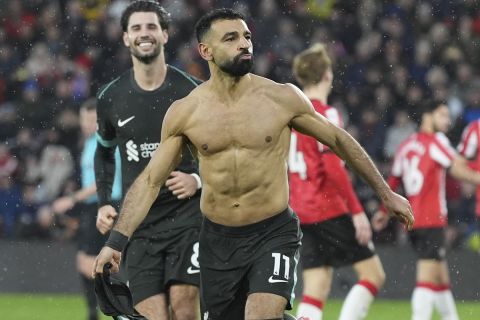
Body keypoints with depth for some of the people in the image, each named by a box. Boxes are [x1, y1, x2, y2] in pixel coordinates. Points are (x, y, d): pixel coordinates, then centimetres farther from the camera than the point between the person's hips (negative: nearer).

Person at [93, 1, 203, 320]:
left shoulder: (191, 91, -4)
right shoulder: (111, 97, 5)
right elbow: (104, 152, 23)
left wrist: (198, 180, -12)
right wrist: (104, 203, 12)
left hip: (187, 215, -2)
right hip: (139, 224, 3)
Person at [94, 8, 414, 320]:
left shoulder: (282, 99, -5)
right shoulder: (184, 112, -3)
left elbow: (339, 140, 7)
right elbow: (150, 180, 0)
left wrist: (386, 193, 12)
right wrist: (117, 241, -10)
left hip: (274, 234, -3)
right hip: (218, 238, 3)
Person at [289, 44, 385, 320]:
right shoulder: (326, 113, -12)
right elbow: (333, 168, -20)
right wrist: (357, 211, -19)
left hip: (303, 211, 8)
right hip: (330, 210, -8)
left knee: (316, 289, 6)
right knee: (373, 274, 0)